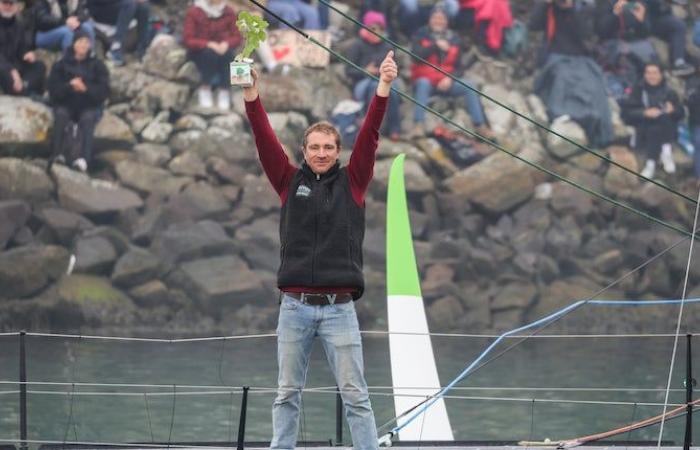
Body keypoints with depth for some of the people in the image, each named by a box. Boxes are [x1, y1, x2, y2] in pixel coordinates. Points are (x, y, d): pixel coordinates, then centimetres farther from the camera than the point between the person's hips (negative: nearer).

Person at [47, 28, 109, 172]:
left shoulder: (97, 65, 7)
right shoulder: (61, 65, 8)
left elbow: (103, 92, -3)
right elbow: (53, 90, -1)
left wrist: (86, 89, -21)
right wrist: (69, 86, -20)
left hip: (89, 106, -1)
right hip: (66, 104, 1)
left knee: (88, 118, -33)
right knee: (61, 114, -32)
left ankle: (83, 159, -49)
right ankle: (57, 155, -36)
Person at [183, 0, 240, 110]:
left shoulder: (229, 12, -2)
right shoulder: (194, 12, -10)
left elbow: (236, 37, 1)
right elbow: (188, 39, -13)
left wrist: (226, 43, -22)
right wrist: (208, 44, -27)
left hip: (222, 49, 2)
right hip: (199, 51, -2)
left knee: (227, 54, -32)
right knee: (210, 54, -35)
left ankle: (224, 91, -25)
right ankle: (205, 89, -22)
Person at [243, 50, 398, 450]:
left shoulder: (352, 182, 7)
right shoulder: (290, 182, 9)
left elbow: (369, 135, -1)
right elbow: (265, 138, 1)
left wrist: (384, 87, -11)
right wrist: (251, 91, -9)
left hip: (339, 308, -1)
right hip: (295, 307, 1)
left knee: (355, 394, -1)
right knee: (288, 393, 7)